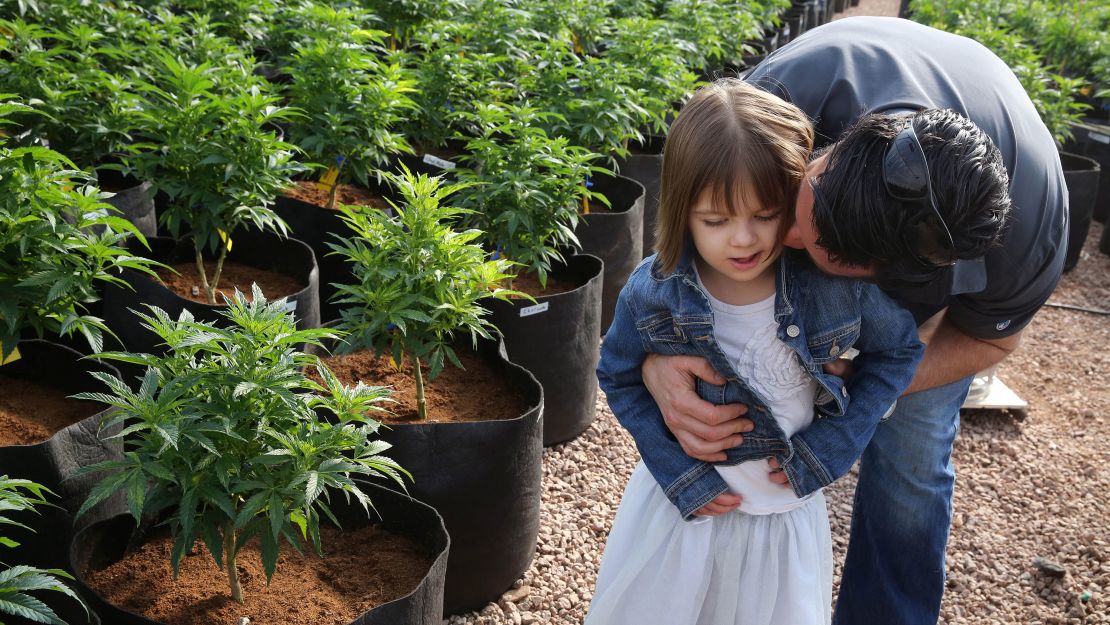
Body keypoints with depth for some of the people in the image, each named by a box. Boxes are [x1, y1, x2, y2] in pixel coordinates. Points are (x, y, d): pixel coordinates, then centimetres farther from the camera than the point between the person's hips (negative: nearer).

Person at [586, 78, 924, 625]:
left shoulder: (836, 283, -21)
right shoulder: (652, 293, -20)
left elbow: (898, 350, -4)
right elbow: (618, 377, -4)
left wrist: (833, 447, -11)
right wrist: (678, 474, -12)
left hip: (788, 511, 0)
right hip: (683, 498, 0)